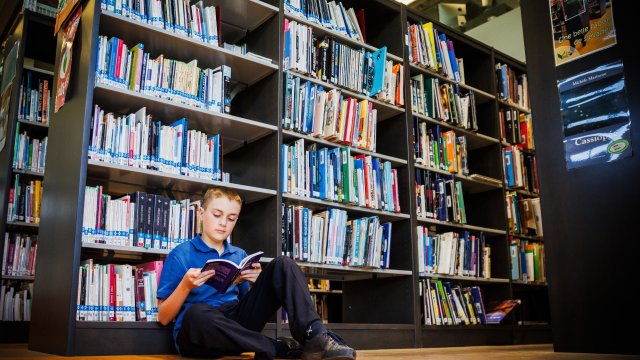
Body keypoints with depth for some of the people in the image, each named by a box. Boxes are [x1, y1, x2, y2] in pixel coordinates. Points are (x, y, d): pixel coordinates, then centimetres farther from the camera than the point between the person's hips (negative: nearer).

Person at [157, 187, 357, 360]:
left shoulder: (239, 255, 19)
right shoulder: (181, 254, 3)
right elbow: (163, 317, 0)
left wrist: (256, 284, -2)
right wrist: (186, 285, -17)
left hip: (238, 323, 5)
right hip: (198, 334, -4)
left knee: (282, 265, -7)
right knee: (196, 313, -42)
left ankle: (315, 337, -28)